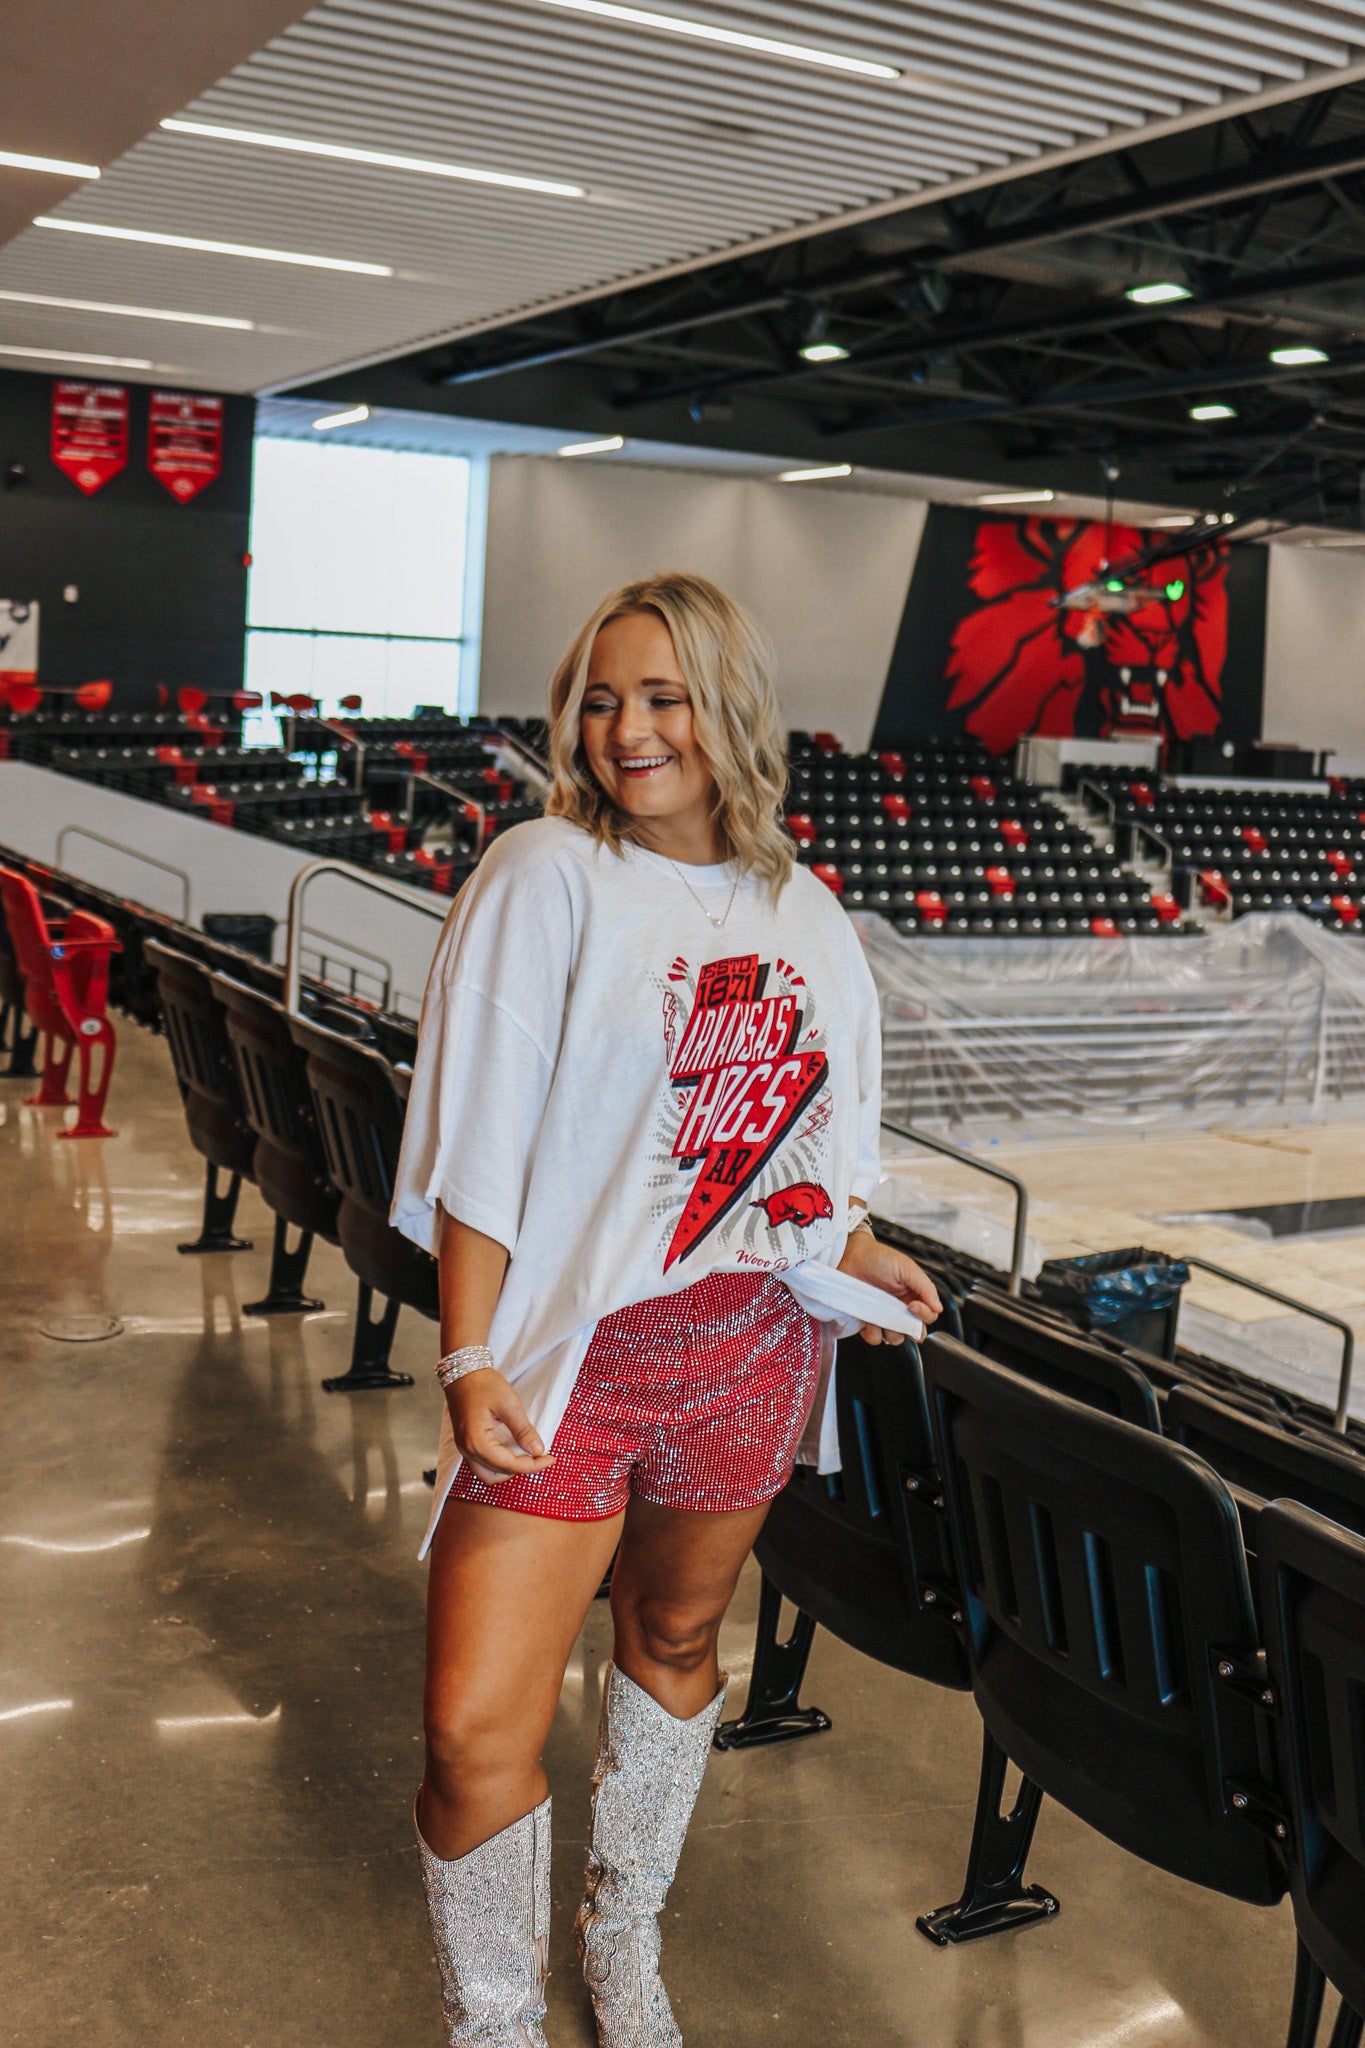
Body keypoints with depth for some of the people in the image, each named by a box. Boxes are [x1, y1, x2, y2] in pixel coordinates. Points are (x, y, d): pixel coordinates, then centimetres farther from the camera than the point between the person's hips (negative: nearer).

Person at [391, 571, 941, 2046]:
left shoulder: (801, 913, 8)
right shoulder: (546, 875, -8)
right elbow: (480, 1140, -11)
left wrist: (853, 1253, 6)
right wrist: (469, 1358, -16)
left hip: (750, 1348, 5)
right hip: (569, 1345, -4)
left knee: (676, 1639, 21)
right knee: (477, 1732, -8)